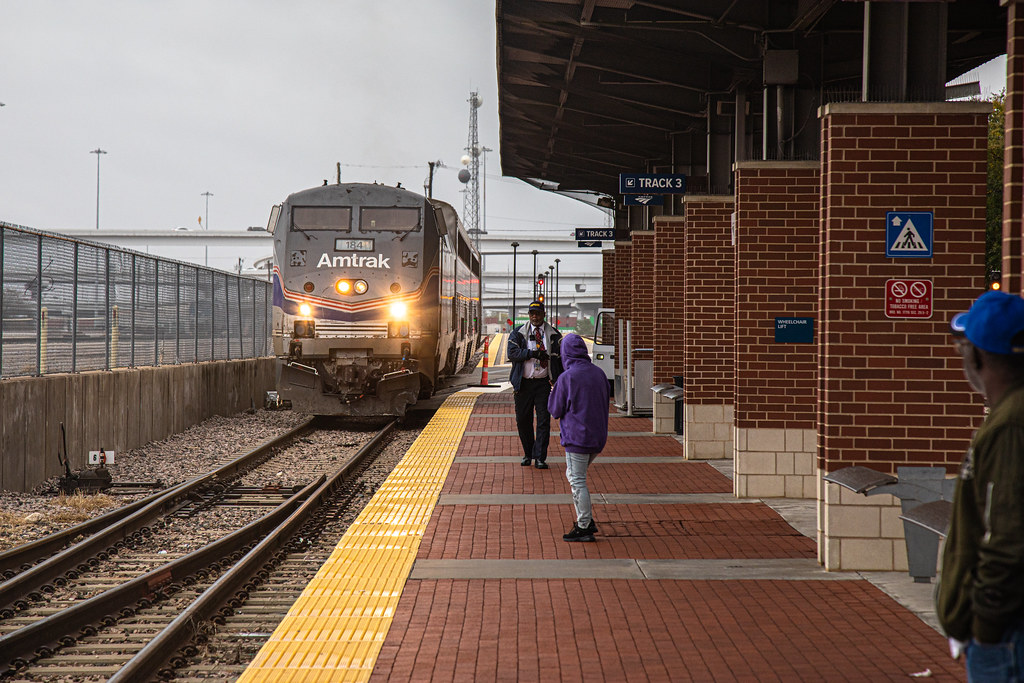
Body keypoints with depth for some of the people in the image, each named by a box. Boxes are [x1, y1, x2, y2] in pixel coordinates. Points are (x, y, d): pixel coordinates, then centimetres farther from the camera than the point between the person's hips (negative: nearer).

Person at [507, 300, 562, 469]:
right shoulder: (518, 333, 5)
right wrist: (533, 353, -18)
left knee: (543, 420, -5)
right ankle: (528, 454, 24)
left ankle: (540, 457, 0)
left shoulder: (554, 335, 7)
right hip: (524, 382, 1)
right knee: (523, 420, 6)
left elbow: (560, 358, 9)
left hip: (544, 383, 0)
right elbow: (511, 352, -8)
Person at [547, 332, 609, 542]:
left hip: (577, 436, -7)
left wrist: (553, 393, 12)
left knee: (577, 481, 1)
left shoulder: (566, 378, -14)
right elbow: (605, 402, 16)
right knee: (574, 476, 20)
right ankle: (587, 520, 19)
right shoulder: (599, 373, 5)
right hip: (598, 436, 7)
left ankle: (584, 528, 4)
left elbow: (555, 410, -6)